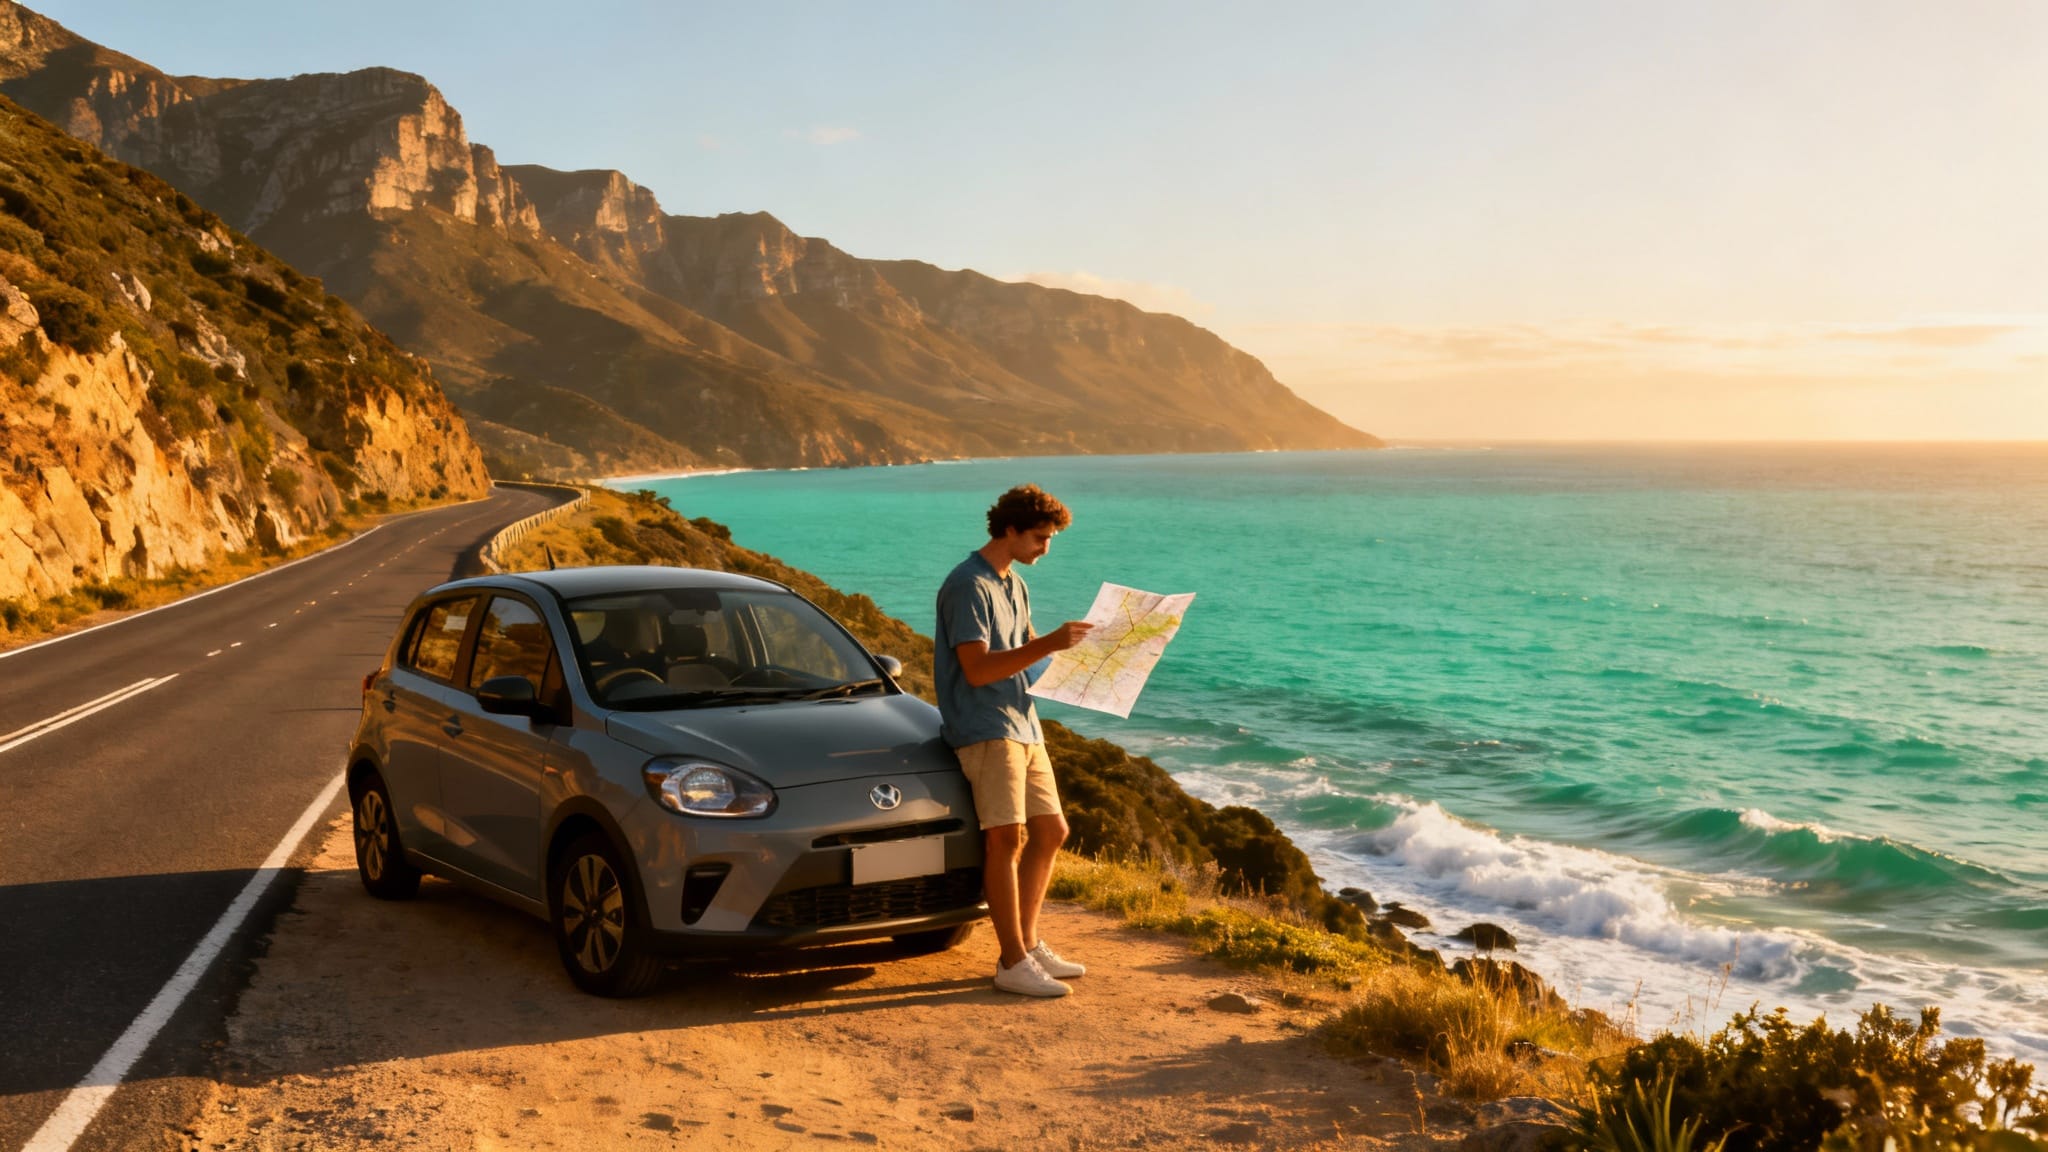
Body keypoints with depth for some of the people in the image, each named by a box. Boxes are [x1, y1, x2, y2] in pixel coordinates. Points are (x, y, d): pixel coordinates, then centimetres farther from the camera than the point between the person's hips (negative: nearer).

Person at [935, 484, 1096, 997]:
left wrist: (1066, 644, 7)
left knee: (1050, 831, 11)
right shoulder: (968, 586, -13)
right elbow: (978, 669, -22)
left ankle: (1028, 942, 20)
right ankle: (1013, 962, -12)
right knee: (1006, 837, -15)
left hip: (1023, 725, 10)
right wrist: (1048, 645, -27)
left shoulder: (1015, 585, 17)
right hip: (985, 728, -10)